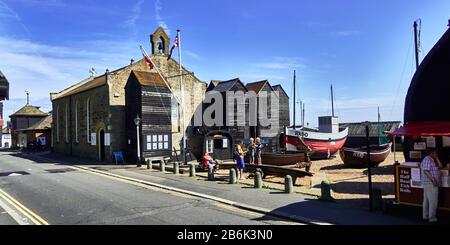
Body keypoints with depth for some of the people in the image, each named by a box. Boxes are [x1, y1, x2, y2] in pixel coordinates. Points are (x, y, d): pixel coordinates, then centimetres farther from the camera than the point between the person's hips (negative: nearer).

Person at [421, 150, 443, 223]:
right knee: (433, 202, -5)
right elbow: (426, 171, -22)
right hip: (431, 184, -11)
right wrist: (433, 180, -24)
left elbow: (440, 166, 12)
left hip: (429, 184, 11)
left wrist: (436, 158, 10)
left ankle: (426, 216, 22)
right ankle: (432, 218, 1)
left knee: (427, 201, 14)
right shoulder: (427, 160, -15)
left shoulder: (432, 160, 17)